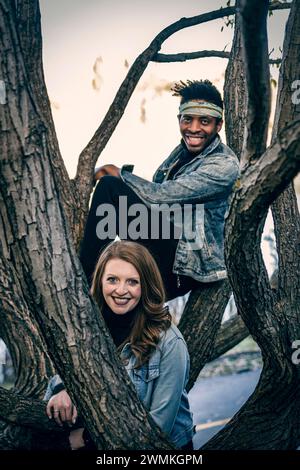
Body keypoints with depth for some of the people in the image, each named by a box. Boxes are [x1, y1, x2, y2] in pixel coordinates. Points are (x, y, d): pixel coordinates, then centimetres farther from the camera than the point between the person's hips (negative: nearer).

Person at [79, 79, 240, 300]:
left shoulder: (224, 165, -16)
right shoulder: (184, 149, 10)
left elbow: (159, 196, -22)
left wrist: (119, 173, -7)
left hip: (188, 265, -9)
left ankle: (84, 275, -8)